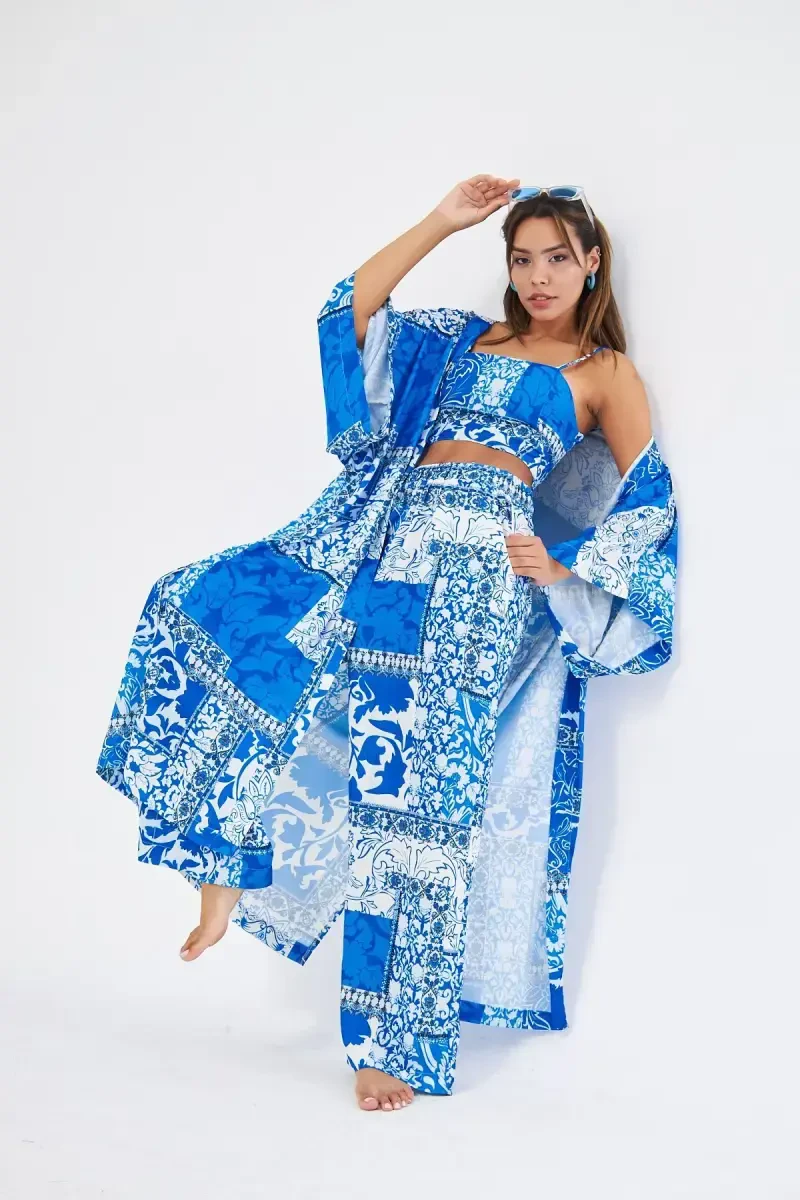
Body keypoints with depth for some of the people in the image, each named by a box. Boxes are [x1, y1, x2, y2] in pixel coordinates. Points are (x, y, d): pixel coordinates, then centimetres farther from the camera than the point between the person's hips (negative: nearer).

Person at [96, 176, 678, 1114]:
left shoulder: (608, 373, 10)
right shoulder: (466, 339, 23)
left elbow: (644, 508, 3)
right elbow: (351, 309, 17)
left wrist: (560, 570, -10)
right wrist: (443, 222, 15)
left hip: (479, 575, -5)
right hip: (383, 544, 5)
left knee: (419, 797, -10)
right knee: (209, 611, -10)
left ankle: (397, 1042, 1)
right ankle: (227, 868, -4)